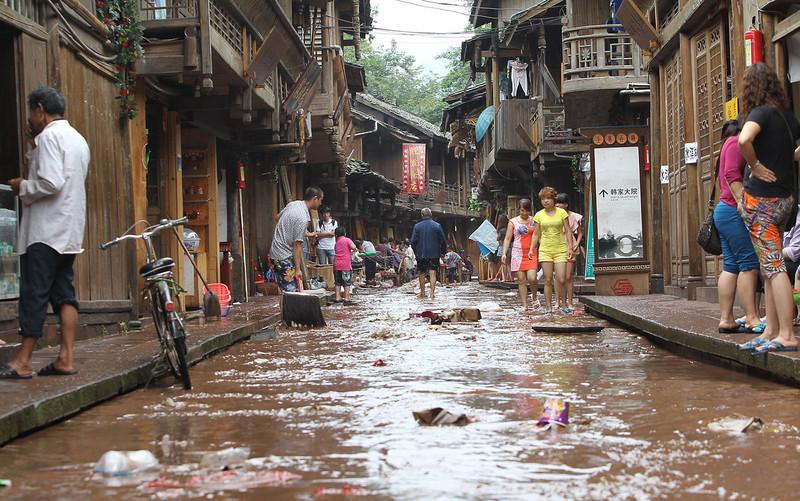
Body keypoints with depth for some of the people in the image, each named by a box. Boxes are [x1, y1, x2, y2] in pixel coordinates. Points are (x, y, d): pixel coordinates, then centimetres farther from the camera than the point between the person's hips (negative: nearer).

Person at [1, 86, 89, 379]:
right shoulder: (77, 139, 18)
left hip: (46, 230, -9)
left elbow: (51, 183, -22)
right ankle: (65, 359, 4)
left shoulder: (49, 136, -11)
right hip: (69, 231, 9)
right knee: (63, 293, 7)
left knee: (34, 294, -6)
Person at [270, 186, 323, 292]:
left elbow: (278, 217, 23)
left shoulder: (293, 204, 5)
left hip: (275, 252, 10)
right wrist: (298, 269, -16)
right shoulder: (303, 219, -21)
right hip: (284, 257, -10)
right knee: (292, 292, -9)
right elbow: (297, 245, -21)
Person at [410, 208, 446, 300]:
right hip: (434, 254, 0)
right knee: (432, 273, -1)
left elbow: (413, 242, -3)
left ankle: (422, 293, 20)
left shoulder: (417, 226, -3)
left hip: (421, 254, 0)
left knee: (422, 273, 12)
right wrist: (442, 252, 12)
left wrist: (416, 252, 9)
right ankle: (432, 293, -11)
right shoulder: (437, 226, -2)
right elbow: (443, 241, -1)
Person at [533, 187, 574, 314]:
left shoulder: (562, 212, 2)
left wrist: (570, 247, -2)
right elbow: (536, 234, 12)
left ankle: (563, 304, 12)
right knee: (548, 280, 0)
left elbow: (568, 231, 5)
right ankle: (548, 306, 6)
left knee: (561, 280, -6)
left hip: (560, 250, -1)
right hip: (545, 250, 1)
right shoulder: (539, 215, 5)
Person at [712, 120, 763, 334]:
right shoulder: (736, 143, -6)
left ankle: (726, 319, 5)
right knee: (749, 264, -12)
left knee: (731, 266, 7)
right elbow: (732, 175, -18)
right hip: (734, 212, -10)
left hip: (725, 211, 10)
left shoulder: (730, 144, 24)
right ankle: (752, 319, -14)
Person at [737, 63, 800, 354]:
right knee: (770, 266, 13)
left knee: (773, 266, -9)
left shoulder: (761, 113, -12)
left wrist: (755, 166, -17)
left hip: (762, 197, -8)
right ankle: (771, 331, 16)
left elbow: (744, 140, -32)